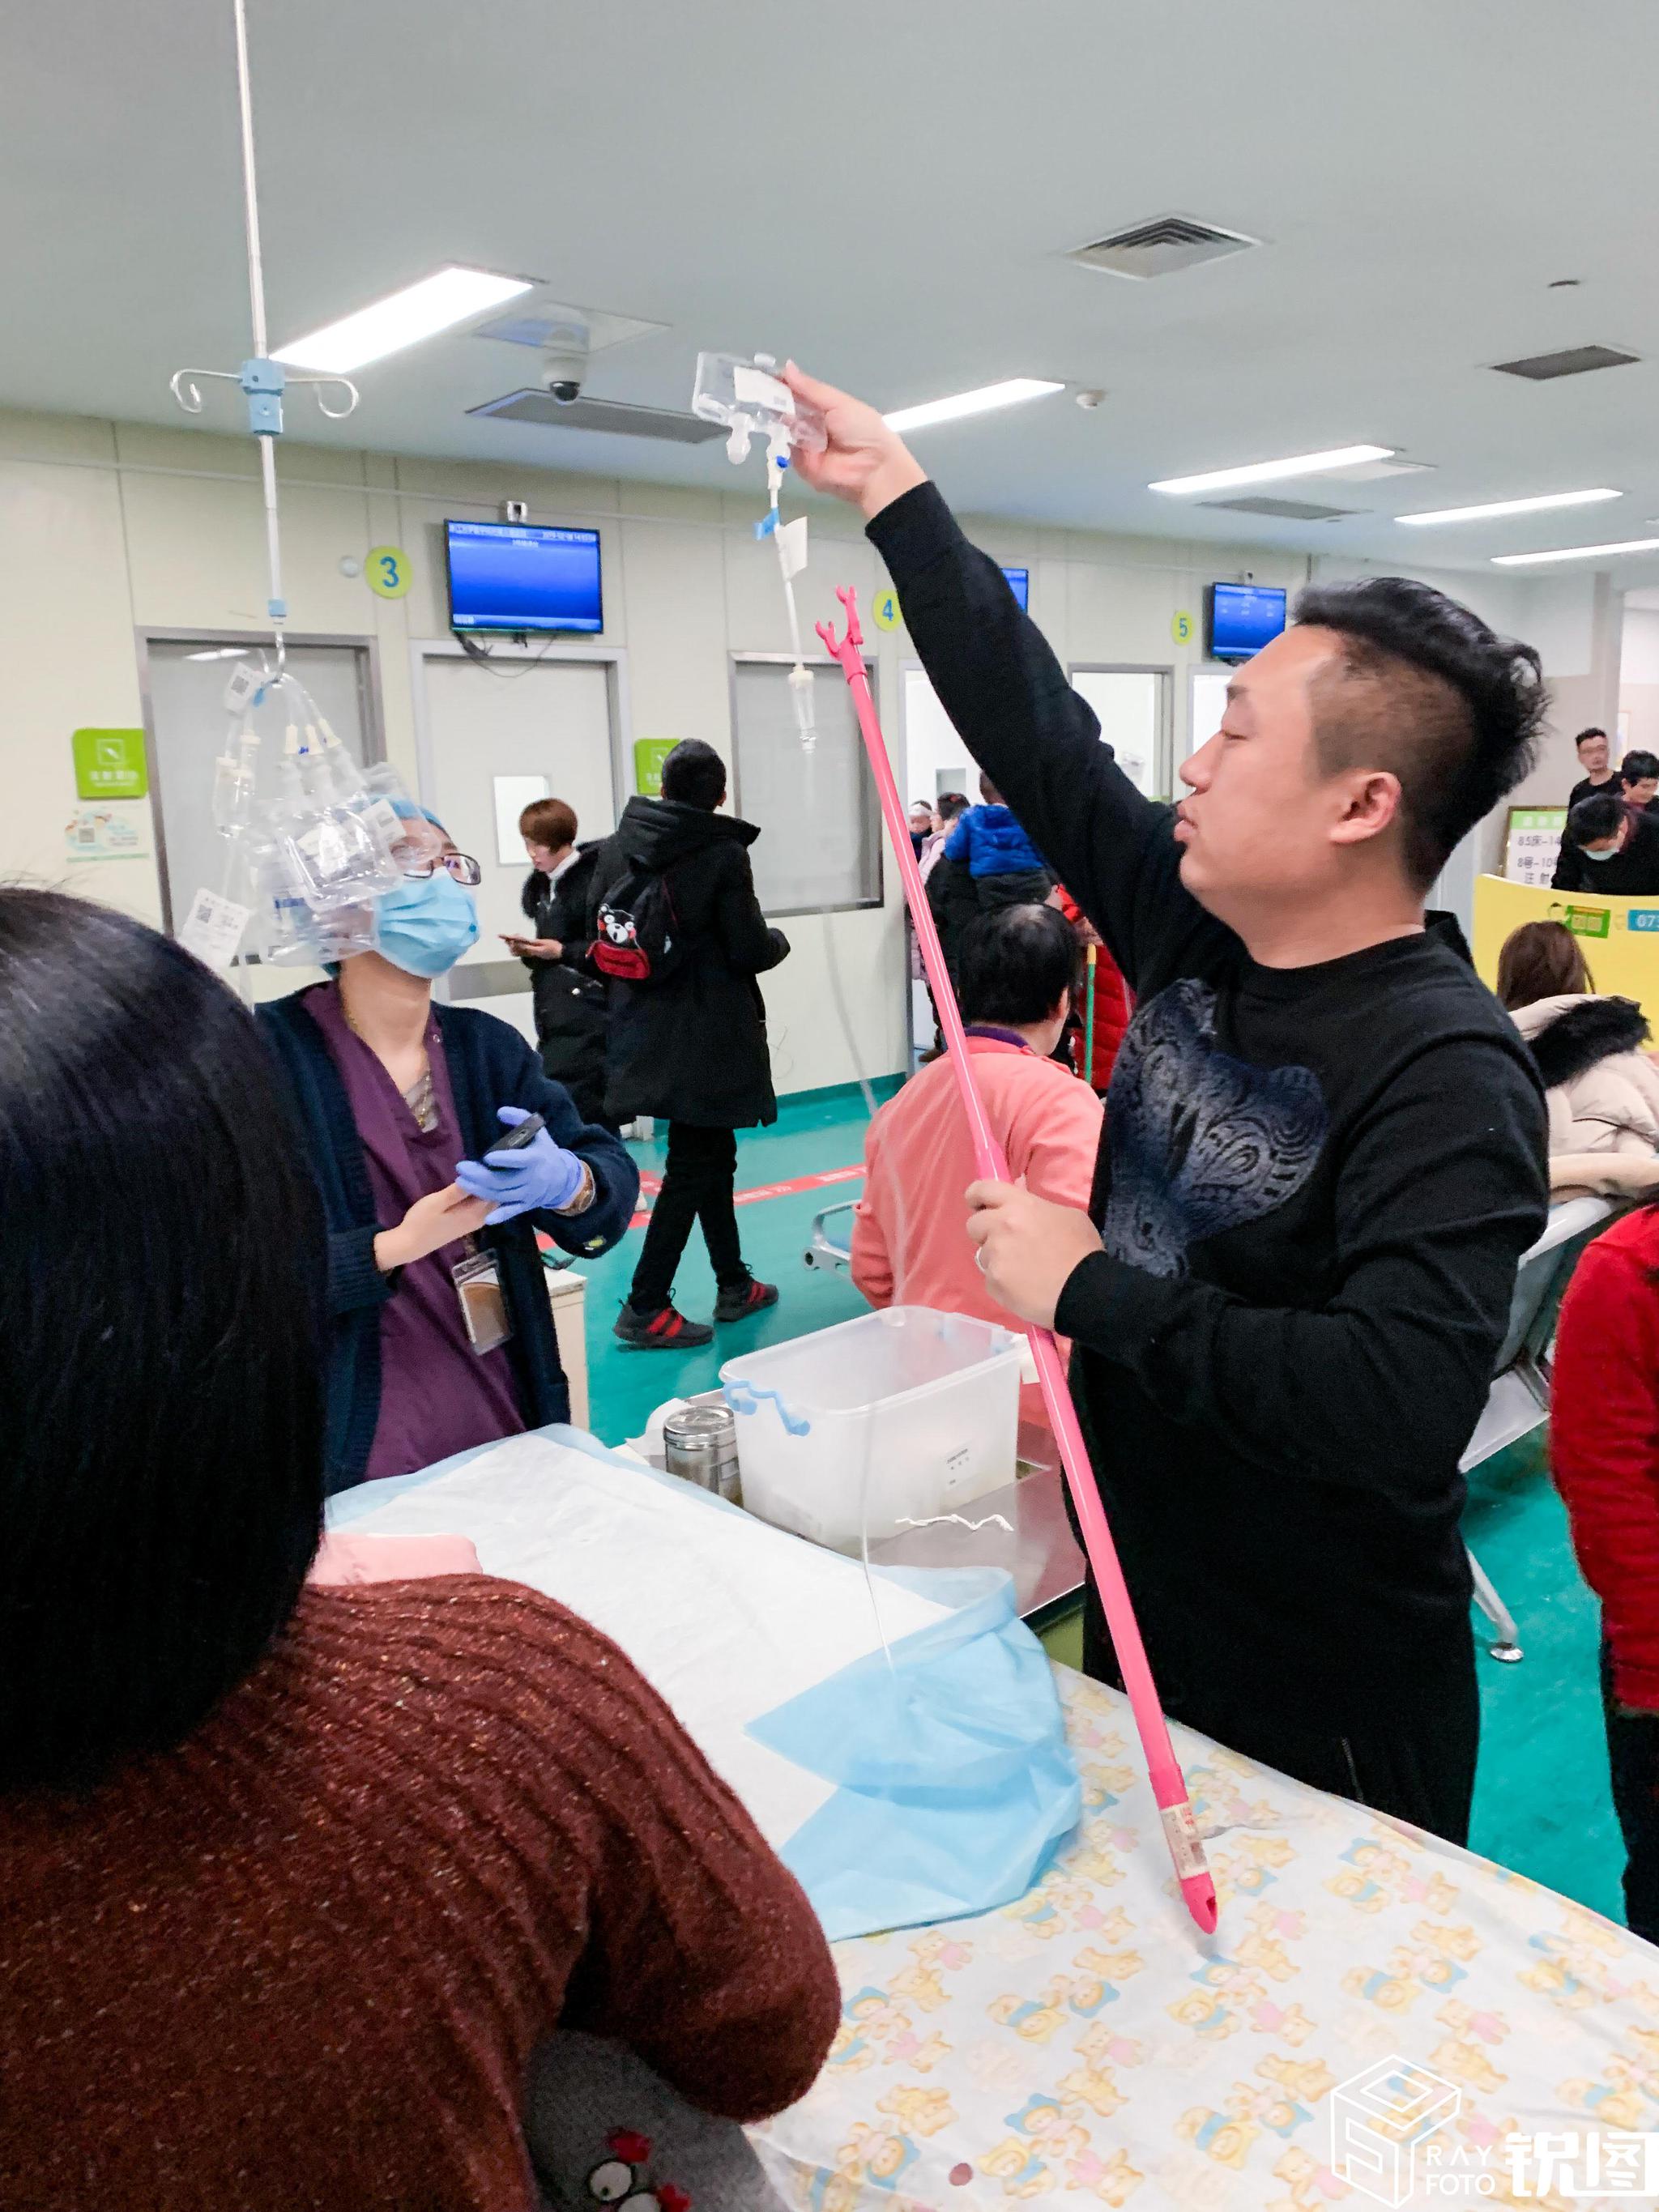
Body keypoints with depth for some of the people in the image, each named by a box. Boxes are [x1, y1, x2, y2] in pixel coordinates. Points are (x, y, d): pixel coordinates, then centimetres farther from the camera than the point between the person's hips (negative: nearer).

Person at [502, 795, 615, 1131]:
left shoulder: (594, 879, -10)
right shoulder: (543, 885, 16)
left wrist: (563, 951, -15)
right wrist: (528, 952, 3)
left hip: (586, 1016, -8)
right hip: (554, 1015, 8)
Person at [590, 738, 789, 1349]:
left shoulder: (616, 846, 1)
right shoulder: (724, 852, -14)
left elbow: (598, 930, 5)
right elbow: (748, 949, -14)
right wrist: (780, 941, 7)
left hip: (643, 1025, 6)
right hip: (705, 1031, -6)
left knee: (712, 1154, 19)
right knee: (692, 1166, 2)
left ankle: (734, 1286, 30)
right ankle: (645, 1307, 3)